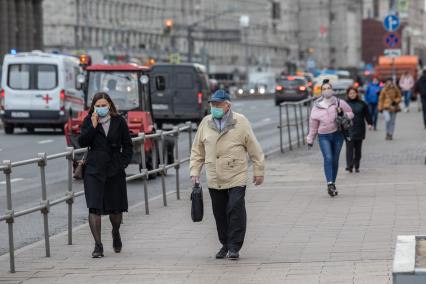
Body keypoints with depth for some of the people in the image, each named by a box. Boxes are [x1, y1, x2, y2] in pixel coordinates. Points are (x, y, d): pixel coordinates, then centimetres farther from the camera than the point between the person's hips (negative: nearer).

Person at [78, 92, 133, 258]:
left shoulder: (119, 122, 4)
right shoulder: (88, 122, 4)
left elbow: (127, 146, 9)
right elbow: (82, 142, -8)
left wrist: (123, 163, -3)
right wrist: (93, 126, -15)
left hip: (115, 170, 1)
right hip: (94, 171, -1)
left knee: (116, 207, 10)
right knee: (94, 207, -11)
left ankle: (116, 233, 41)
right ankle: (98, 245, -8)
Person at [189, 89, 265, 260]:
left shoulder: (240, 122, -3)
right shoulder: (206, 123, 7)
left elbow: (254, 149, 1)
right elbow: (197, 150, 14)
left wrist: (258, 172, 2)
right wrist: (194, 172, 7)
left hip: (236, 177, -4)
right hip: (214, 180, 4)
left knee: (236, 210, -10)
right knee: (220, 213, 9)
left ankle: (234, 247, -3)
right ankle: (225, 244, 23)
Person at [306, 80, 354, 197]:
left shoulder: (340, 103, -2)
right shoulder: (316, 107, 1)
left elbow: (350, 114, 9)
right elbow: (313, 125, 8)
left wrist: (343, 114, -13)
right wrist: (310, 139, 12)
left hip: (337, 134, 1)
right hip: (324, 136, -1)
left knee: (335, 160, 7)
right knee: (328, 158, -18)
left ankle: (333, 184, 19)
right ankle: (330, 183, -27)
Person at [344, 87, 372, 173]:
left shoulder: (362, 104, 7)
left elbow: (367, 114, 8)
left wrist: (370, 123, -1)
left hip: (359, 129, 2)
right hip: (348, 129, -2)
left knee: (358, 148, 7)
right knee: (349, 147, -12)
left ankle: (356, 166, 14)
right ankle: (349, 166, -16)